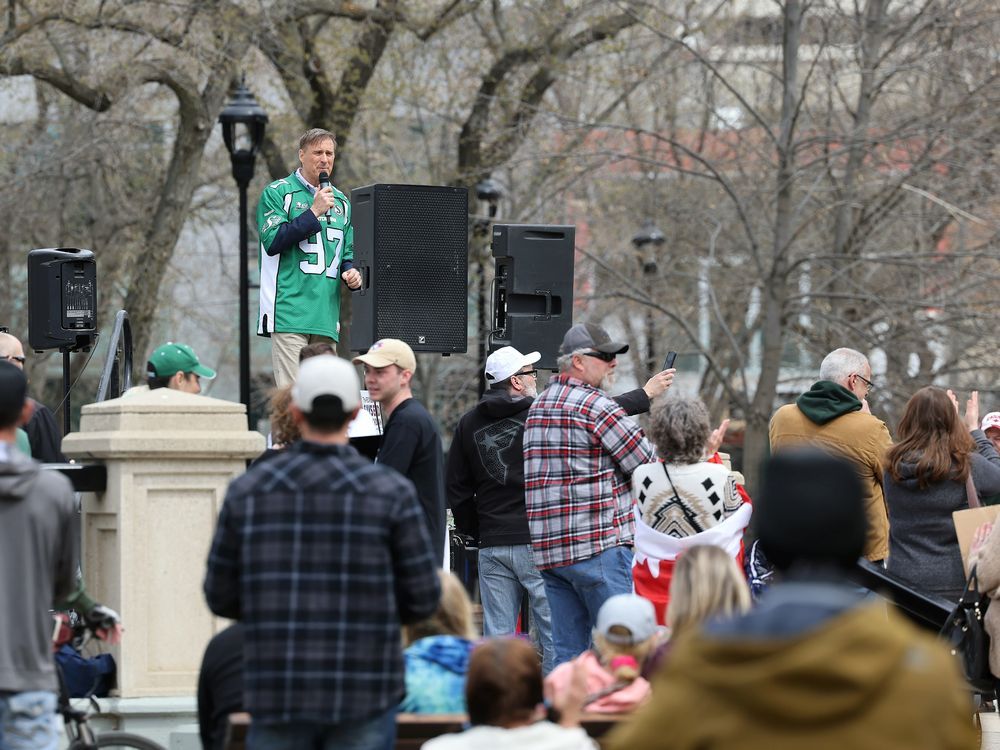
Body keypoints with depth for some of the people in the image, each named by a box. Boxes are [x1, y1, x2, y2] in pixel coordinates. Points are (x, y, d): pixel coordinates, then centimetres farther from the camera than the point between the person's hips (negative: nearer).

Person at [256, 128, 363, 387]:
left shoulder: (340, 201, 20)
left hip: (326, 316, 6)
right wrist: (314, 212, -13)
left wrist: (350, 271, 4)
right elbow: (272, 242, -10)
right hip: (290, 313, -6)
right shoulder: (277, 193, 2)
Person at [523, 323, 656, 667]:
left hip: (548, 549, 8)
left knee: (568, 653, 8)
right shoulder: (595, 406, -10)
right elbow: (648, 465, -7)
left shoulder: (538, 406, 18)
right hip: (598, 547, -8)